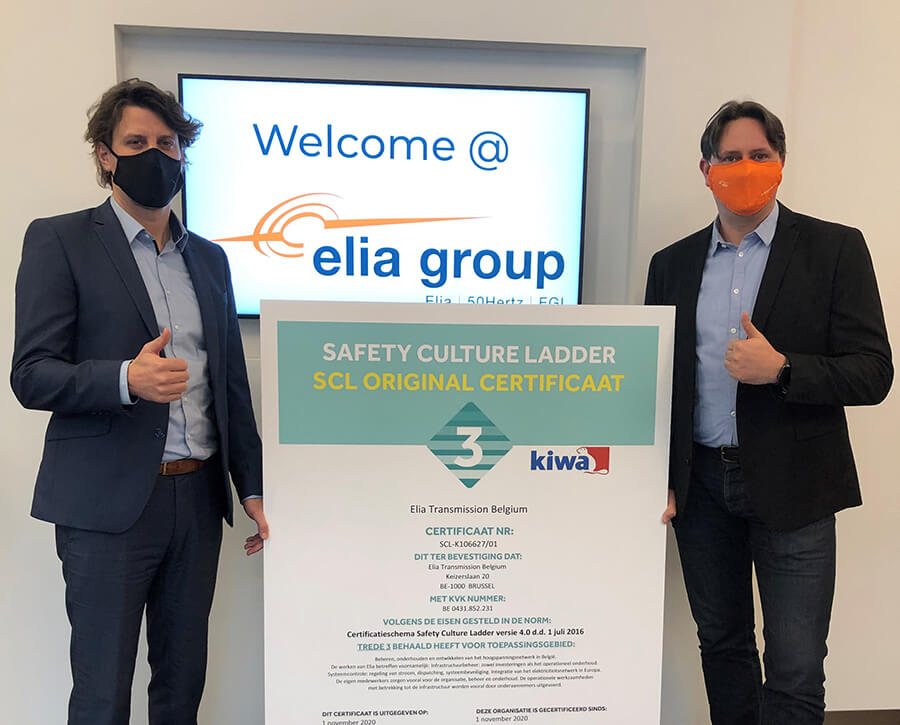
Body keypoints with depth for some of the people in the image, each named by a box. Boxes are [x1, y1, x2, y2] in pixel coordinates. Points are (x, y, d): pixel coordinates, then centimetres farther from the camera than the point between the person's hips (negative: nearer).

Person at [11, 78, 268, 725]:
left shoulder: (210, 257, 14)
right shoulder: (59, 240, 0)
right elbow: (32, 375, -6)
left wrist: (253, 488, 10)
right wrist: (126, 378, -25)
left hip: (198, 498, 5)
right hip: (109, 502, -4)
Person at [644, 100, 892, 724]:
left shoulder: (835, 248, -2)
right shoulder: (673, 264, 7)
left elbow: (872, 373, -4)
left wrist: (781, 369, -21)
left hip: (791, 489, -3)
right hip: (700, 484, 3)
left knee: (795, 673, 2)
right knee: (722, 644, 18)